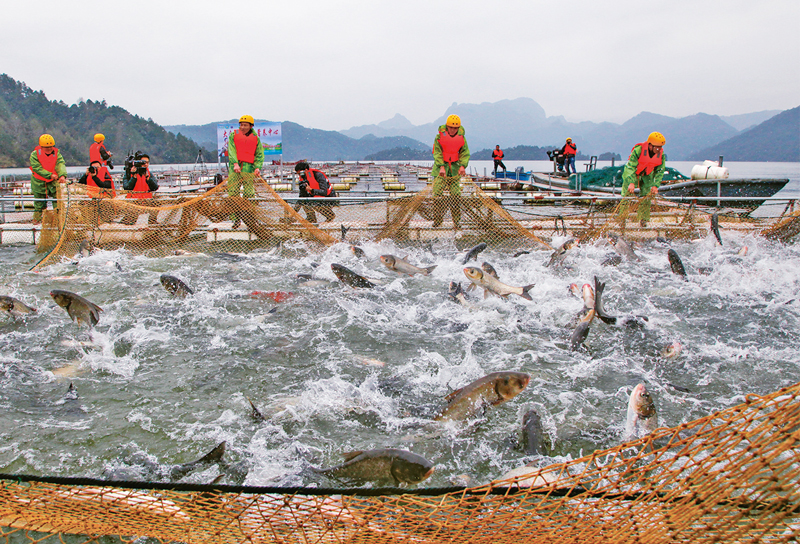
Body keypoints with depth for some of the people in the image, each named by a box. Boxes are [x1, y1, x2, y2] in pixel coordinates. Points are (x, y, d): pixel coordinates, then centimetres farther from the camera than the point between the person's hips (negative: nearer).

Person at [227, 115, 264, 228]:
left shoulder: (255, 138, 13)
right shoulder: (233, 135, 12)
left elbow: (259, 154, 10)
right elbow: (231, 150, 2)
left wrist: (258, 167, -6)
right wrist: (235, 163, -13)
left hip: (248, 168, -1)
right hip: (235, 167, 1)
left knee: (249, 193, -7)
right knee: (233, 192, -4)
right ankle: (236, 218, 1)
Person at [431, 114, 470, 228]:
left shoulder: (461, 138, 1)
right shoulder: (440, 136, -6)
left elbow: (465, 153, 5)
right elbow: (437, 153, -8)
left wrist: (463, 165, -13)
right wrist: (441, 166, -22)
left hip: (455, 168, 2)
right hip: (441, 167, -2)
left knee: (456, 195, -2)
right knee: (438, 194, -7)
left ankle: (457, 220, 7)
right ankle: (437, 220, 1)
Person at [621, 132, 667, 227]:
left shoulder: (661, 154, -20)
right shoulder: (638, 150, -33)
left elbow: (660, 171, -9)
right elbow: (631, 166, -31)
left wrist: (656, 185, -17)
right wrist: (631, 183, -38)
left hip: (647, 175, 3)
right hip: (632, 172, -3)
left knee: (646, 196, -2)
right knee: (627, 195, -6)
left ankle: (643, 219, 9)